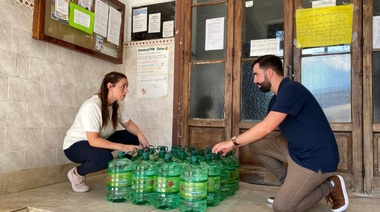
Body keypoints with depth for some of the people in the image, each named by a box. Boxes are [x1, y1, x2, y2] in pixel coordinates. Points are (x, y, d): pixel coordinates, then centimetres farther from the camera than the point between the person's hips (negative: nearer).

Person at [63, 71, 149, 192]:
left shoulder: (117, 104, -8)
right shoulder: (92, 106, -32)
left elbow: (128, 123, 1)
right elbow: (93, 140, -36)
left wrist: (140, 135, -19)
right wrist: (123, 147, -40)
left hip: (99, 141, 8)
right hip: (75, 145, -7)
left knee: (133, 138, -8)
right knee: (105, 158, -37)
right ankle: (76, 173, -7)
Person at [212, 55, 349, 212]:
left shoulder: (290, 89, -20)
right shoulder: (276, 99, 11)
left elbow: (266, 127, -27)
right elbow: (263, 130, 13)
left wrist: (233, 142, -17)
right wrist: (234, 144, 5)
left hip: (317, 158, -9)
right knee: (255, 144, 1)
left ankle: (330, 185, 8)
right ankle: (290, 184, 10)